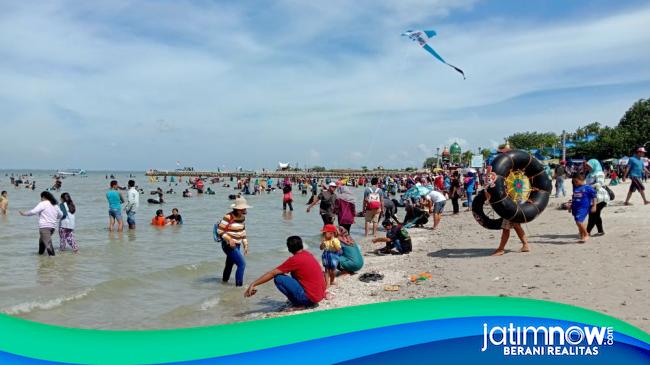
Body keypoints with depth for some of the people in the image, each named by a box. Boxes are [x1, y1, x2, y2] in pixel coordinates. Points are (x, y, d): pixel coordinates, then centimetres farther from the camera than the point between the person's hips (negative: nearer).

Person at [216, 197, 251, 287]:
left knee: (229, 264, 22)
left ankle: (224, 281, 39)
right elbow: (220, 230, -18)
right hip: (229, 245, -8)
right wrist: (229, 239, -27)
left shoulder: (242, 217, 7)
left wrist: (245, 244, 16)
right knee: (242, 263, -15)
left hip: (237, 245, 8)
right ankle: (239, 285, -9)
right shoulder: (228, 217, -18)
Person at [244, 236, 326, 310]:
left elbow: (272, 274, -12)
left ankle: (299, 304, -4)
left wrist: (253, 284, -9)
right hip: (320, 294, 8)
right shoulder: (308, 255, 10)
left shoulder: (294, 260, -13)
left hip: (310, 297, -8)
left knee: (278, 278, -11)